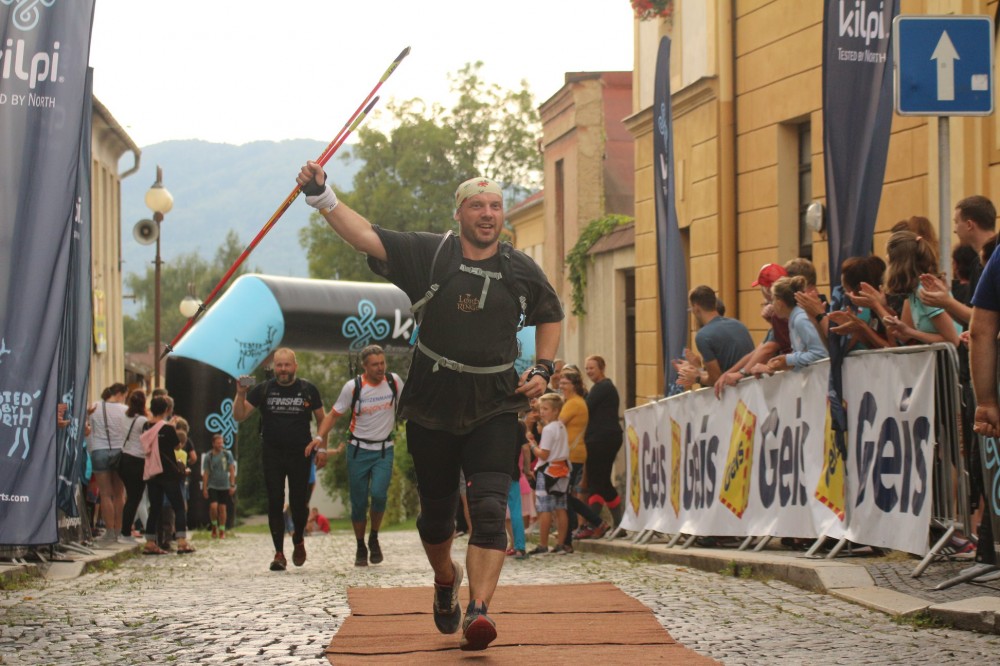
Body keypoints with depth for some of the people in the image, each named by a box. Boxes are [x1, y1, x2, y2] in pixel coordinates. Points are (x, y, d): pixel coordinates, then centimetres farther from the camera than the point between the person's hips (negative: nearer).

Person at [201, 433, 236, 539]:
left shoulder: (227, 454, 1)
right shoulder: (208, 456, -2)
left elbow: (232, 470, 3)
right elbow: (205, 473, 1)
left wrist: (232, 485, -3)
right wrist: (204, 488, -2)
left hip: (224, 486, 1)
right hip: (212, 486, -1)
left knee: (223, 508, 2)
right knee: (213, 506, -16)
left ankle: (222, 531, 12)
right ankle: (214, 526, 7)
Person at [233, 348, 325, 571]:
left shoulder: (308, 390, 3)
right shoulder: (263, 390, 3)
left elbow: (322, 420, 12)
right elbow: (239, 416, 0)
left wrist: (322, 446, 0)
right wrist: (241, 394, -17)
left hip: (300, 454, 0)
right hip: (272, 456, 0)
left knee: (299, 503, -1)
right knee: (275, 504, -4)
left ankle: (298, 540, 28)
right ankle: (279, 553, 2)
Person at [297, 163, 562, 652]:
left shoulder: (521, 270, 3)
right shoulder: (429, 254, -2)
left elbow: (551, 315, 21)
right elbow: (365, 236, -10)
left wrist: (543, 368, 7)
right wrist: (321, 196, -23)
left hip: (493, 408, 0)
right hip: (431, 405, 0)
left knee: (489, 507, -18)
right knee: (436, 510, 12)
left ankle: (478, 612, -27)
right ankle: (445, 579, 43)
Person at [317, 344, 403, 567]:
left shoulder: (394, 381, -4)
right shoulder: (353, 387, -9)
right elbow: (333, 414, -3)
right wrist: (320, 437, -17)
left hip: (384, 450, 1)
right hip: (359, 450, -1)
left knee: (379, 493, -20)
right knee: (358, 503, 1)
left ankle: (374, 538, 4)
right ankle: (360, 547, 20)